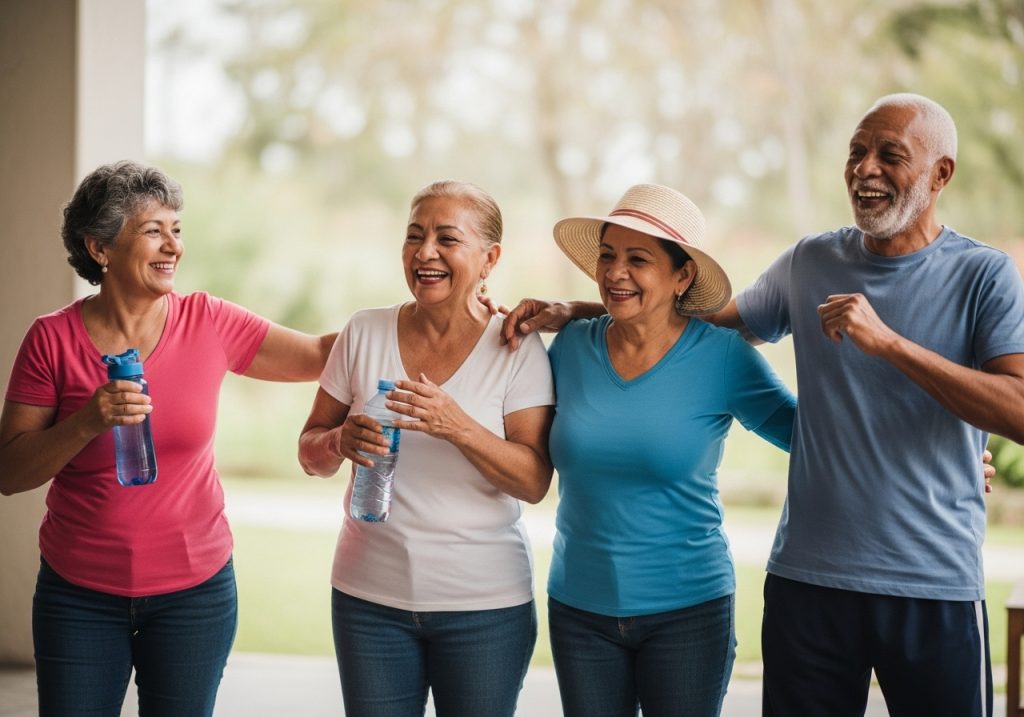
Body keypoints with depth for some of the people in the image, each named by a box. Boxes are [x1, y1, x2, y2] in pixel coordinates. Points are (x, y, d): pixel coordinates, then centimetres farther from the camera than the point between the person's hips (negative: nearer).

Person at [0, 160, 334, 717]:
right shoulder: (53, 338, -6)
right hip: (79, 594, -1)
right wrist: (89, 422, -22)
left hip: (195, 588, 1)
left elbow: (321, 355, 3)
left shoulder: (208, 323, -3)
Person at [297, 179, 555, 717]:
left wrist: (456, 426, -26)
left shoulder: (518, 349, -6)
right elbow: (311, 455, 6)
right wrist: (341, 441, -16)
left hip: (484, 606, -2)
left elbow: (533, 482, -11)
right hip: (370, 597, 2)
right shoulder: (364, 334, 1)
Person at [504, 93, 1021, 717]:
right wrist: (572, 310, 11)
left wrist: (888, 342, -24)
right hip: (807, 578, 3)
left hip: (935, 592, -3)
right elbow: (710, 314, 21)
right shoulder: (810, 263, 8)